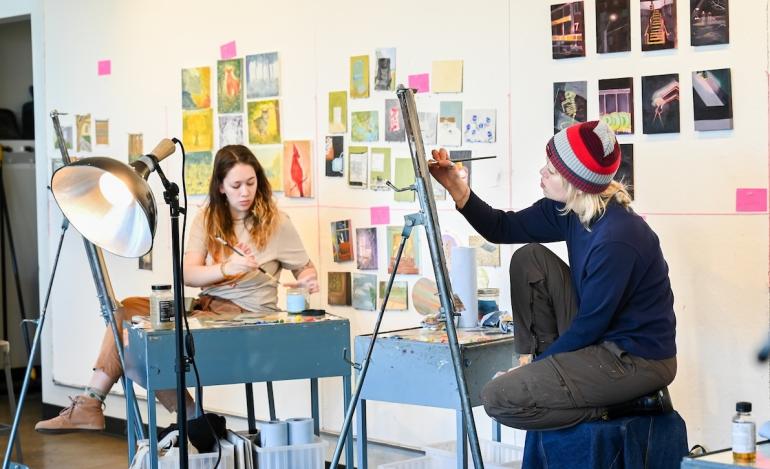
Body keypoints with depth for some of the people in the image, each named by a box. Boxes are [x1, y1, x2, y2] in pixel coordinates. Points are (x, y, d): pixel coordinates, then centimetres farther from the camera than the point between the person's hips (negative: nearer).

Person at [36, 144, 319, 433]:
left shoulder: (277, 223, -3)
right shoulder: (207, 219, 7)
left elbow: (306, 269, 6)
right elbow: (189, 275, -4)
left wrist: (307, 280, -18)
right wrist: (227, 268, -23)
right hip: (205, 305, 6)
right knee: (127, 309, -13)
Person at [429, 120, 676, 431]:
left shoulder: (617, 239, -27)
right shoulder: (569, 210, -1)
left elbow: (589, 326, -19)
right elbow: (502, 229, 10)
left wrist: (537, 362, -6)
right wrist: (454, 185, -2)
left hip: (640, 360, -9)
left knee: (498, 399, -16)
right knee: (530, 259, 5)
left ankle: (618, 406, -5)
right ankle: (547, 367, 8)